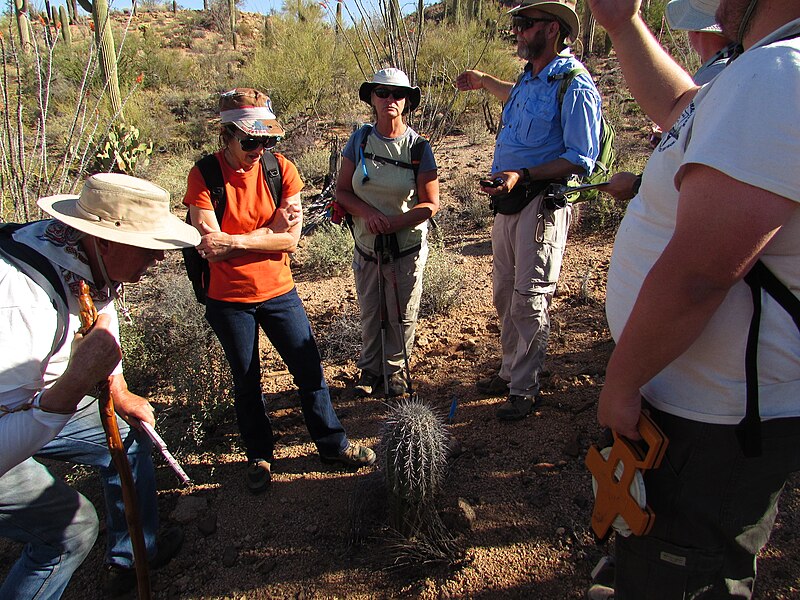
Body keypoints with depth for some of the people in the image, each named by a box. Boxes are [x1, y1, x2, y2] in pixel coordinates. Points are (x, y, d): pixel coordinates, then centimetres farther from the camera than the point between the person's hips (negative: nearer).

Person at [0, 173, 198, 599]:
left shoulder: (88, 259, -12)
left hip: (35, 400, 9)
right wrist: (77, 380, -48)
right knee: (72, 527, -7)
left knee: (129, 435, 15)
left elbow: (103, 312, 11)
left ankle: (133, 556, 36)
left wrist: (119, 394, 13)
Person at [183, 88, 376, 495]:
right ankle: (259, 457, 35)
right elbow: (212, 248, -20)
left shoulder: (281, 169, -6)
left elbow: (290, 239, -13)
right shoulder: (204, 176, -12)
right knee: (247, 383, 14)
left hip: (278, 291, 2)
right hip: (228, 300, -1)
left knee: (310, 371, 8)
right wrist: (271, 228, -18)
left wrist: (234, 240, -22)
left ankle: (333, 443, 29)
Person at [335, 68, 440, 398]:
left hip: (407, 246, -2)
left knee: (402, 314, 9)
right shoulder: (360, 139, -2)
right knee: (369, 312, 13)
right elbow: (342, 190, 0)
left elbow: (430, 204, -9)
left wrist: (393, 223, -22)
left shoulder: (418, 146, -8)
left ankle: (394, 368, 32)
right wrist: (368, 213, -18)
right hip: (366, 245, 2)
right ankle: (370, 368, 35)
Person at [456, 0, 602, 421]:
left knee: (529, 300, -3)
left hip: (542, 204, -9)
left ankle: (524, 390, 11)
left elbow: (581, 160, -17)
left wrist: (523, 176, -25)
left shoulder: (574, 86, -12)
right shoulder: (530, 78, 16)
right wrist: (483, 82, 43)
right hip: (508, 202, 9)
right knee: (504, 296, 13)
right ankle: (510, 372, 29)